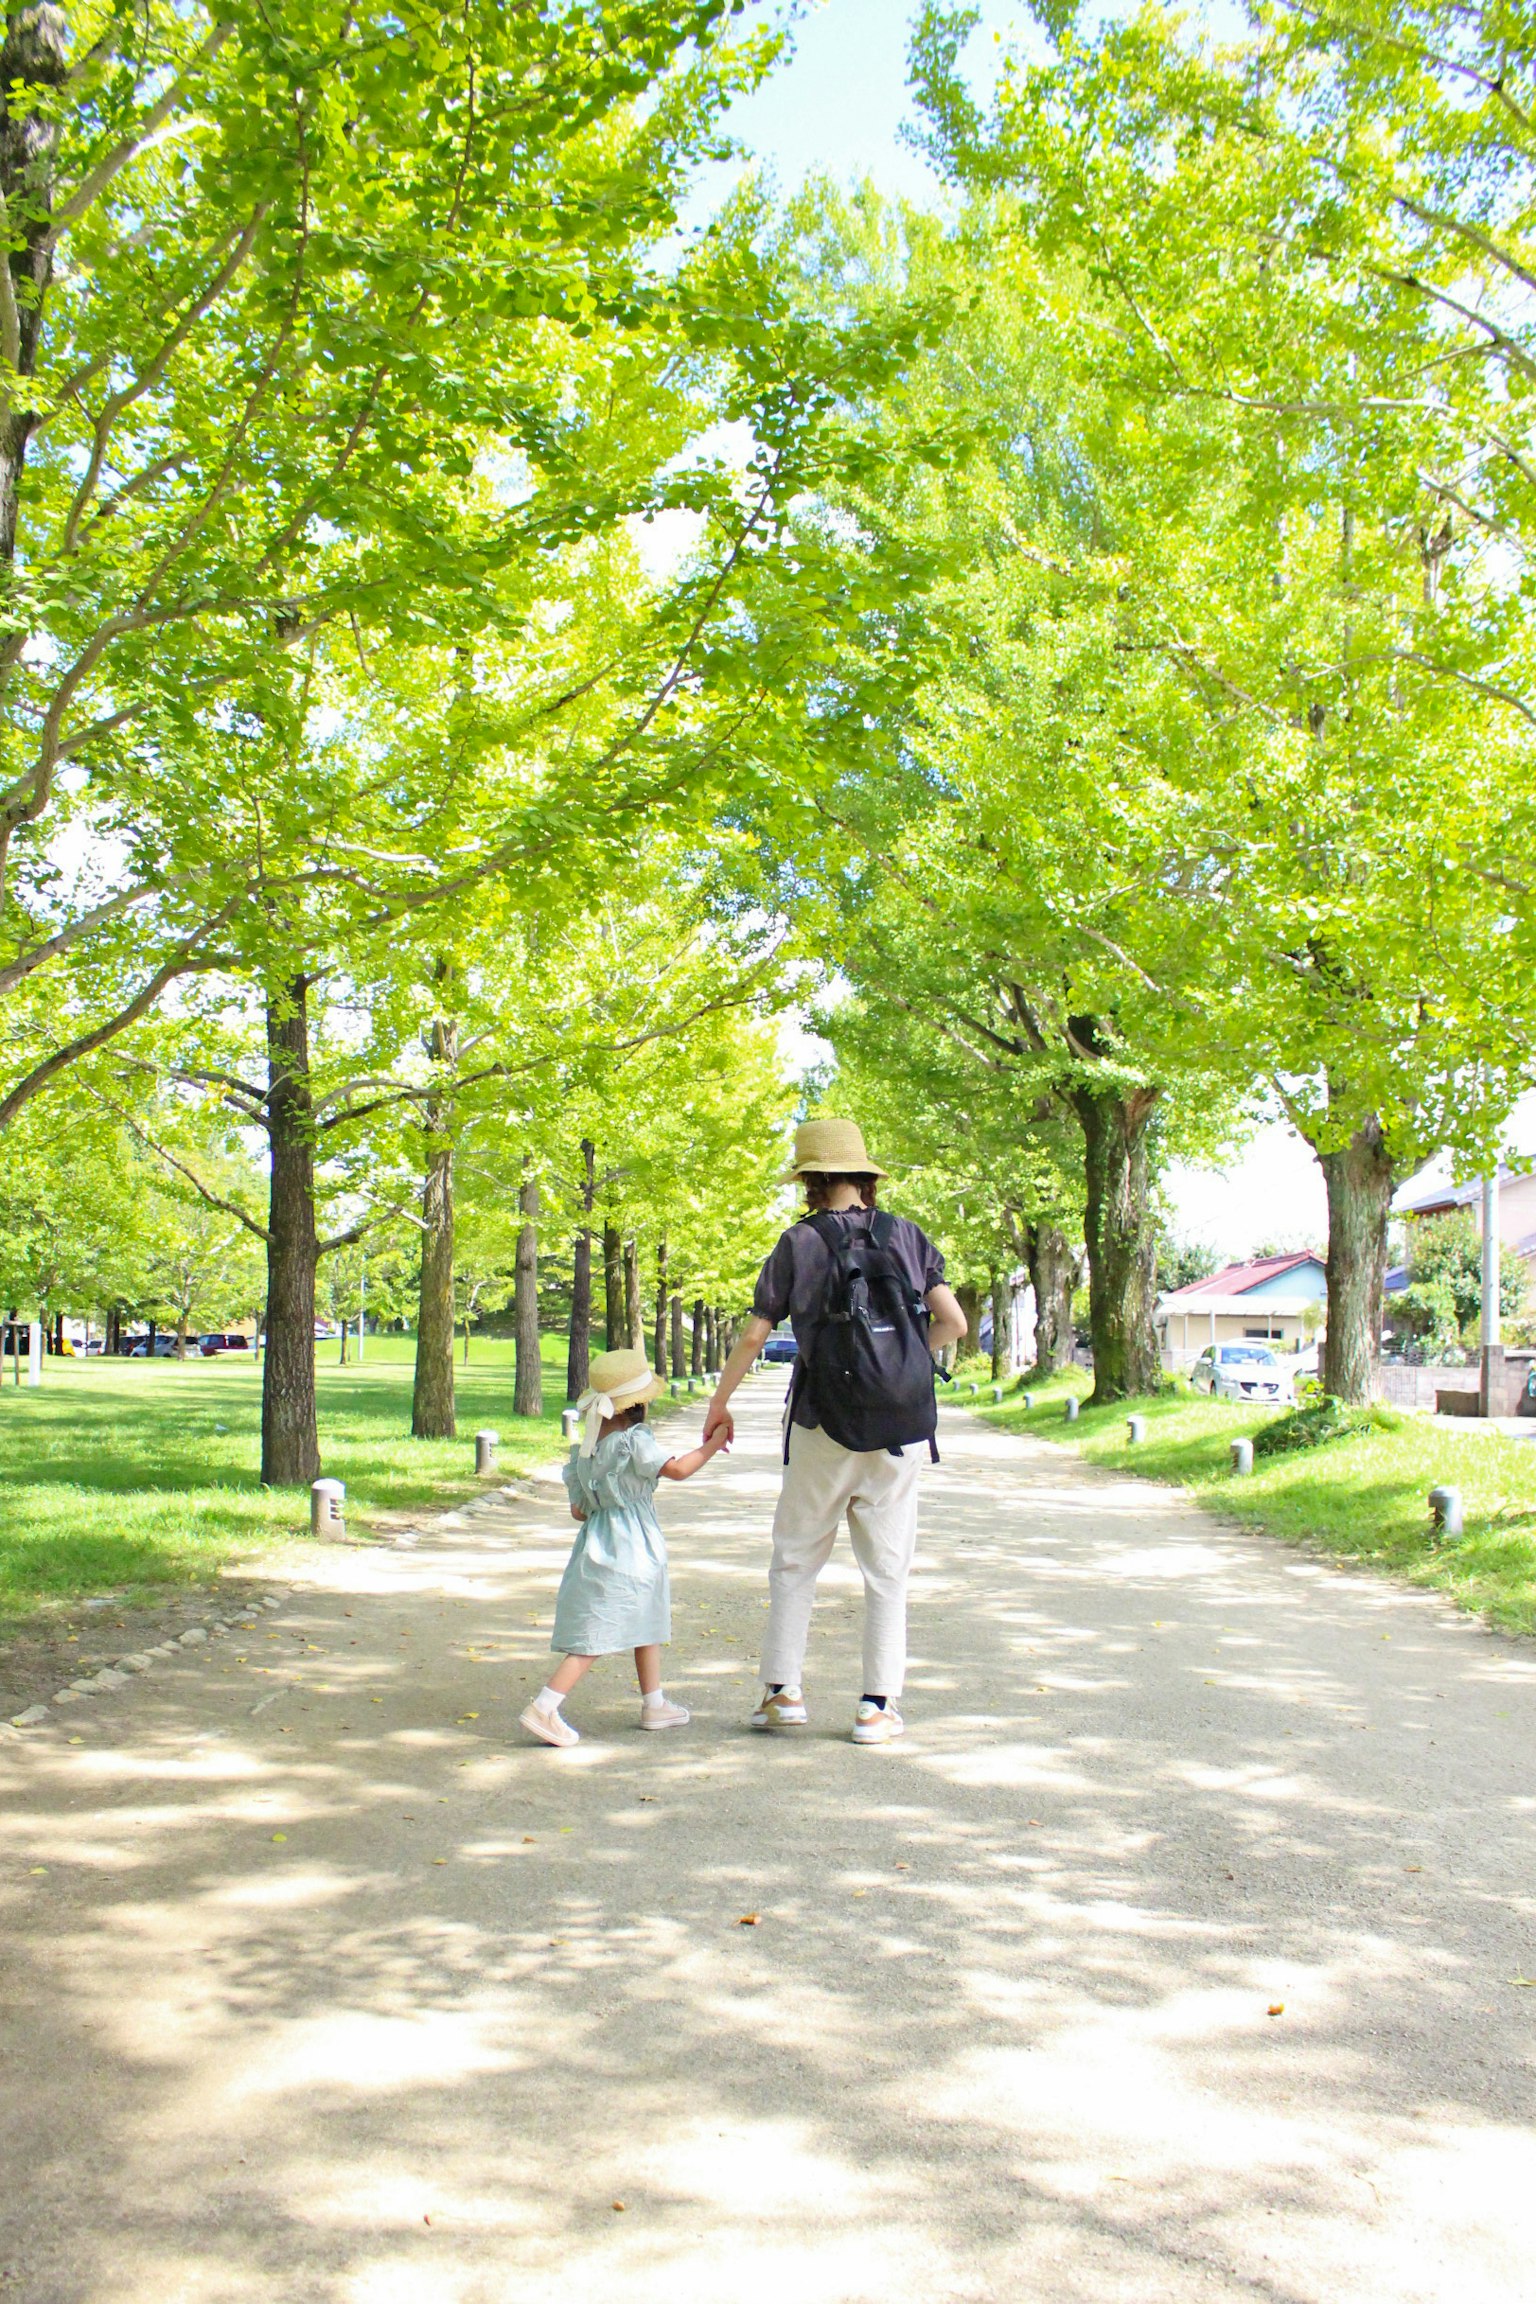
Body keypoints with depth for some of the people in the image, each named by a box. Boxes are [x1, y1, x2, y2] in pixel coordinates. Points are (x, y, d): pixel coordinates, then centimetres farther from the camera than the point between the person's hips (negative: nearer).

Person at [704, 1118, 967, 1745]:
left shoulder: (800, 1242, -4)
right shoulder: (906, 1235, 2)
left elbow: (754, 1336, -2)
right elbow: (953, 1323, 0)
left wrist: (719, 1404, 11)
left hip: (823, 1425, -2)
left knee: (795, 1560, 12)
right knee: (887, 1570, 7)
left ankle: (783, 1691, 12)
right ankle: (877, 1706, 8)